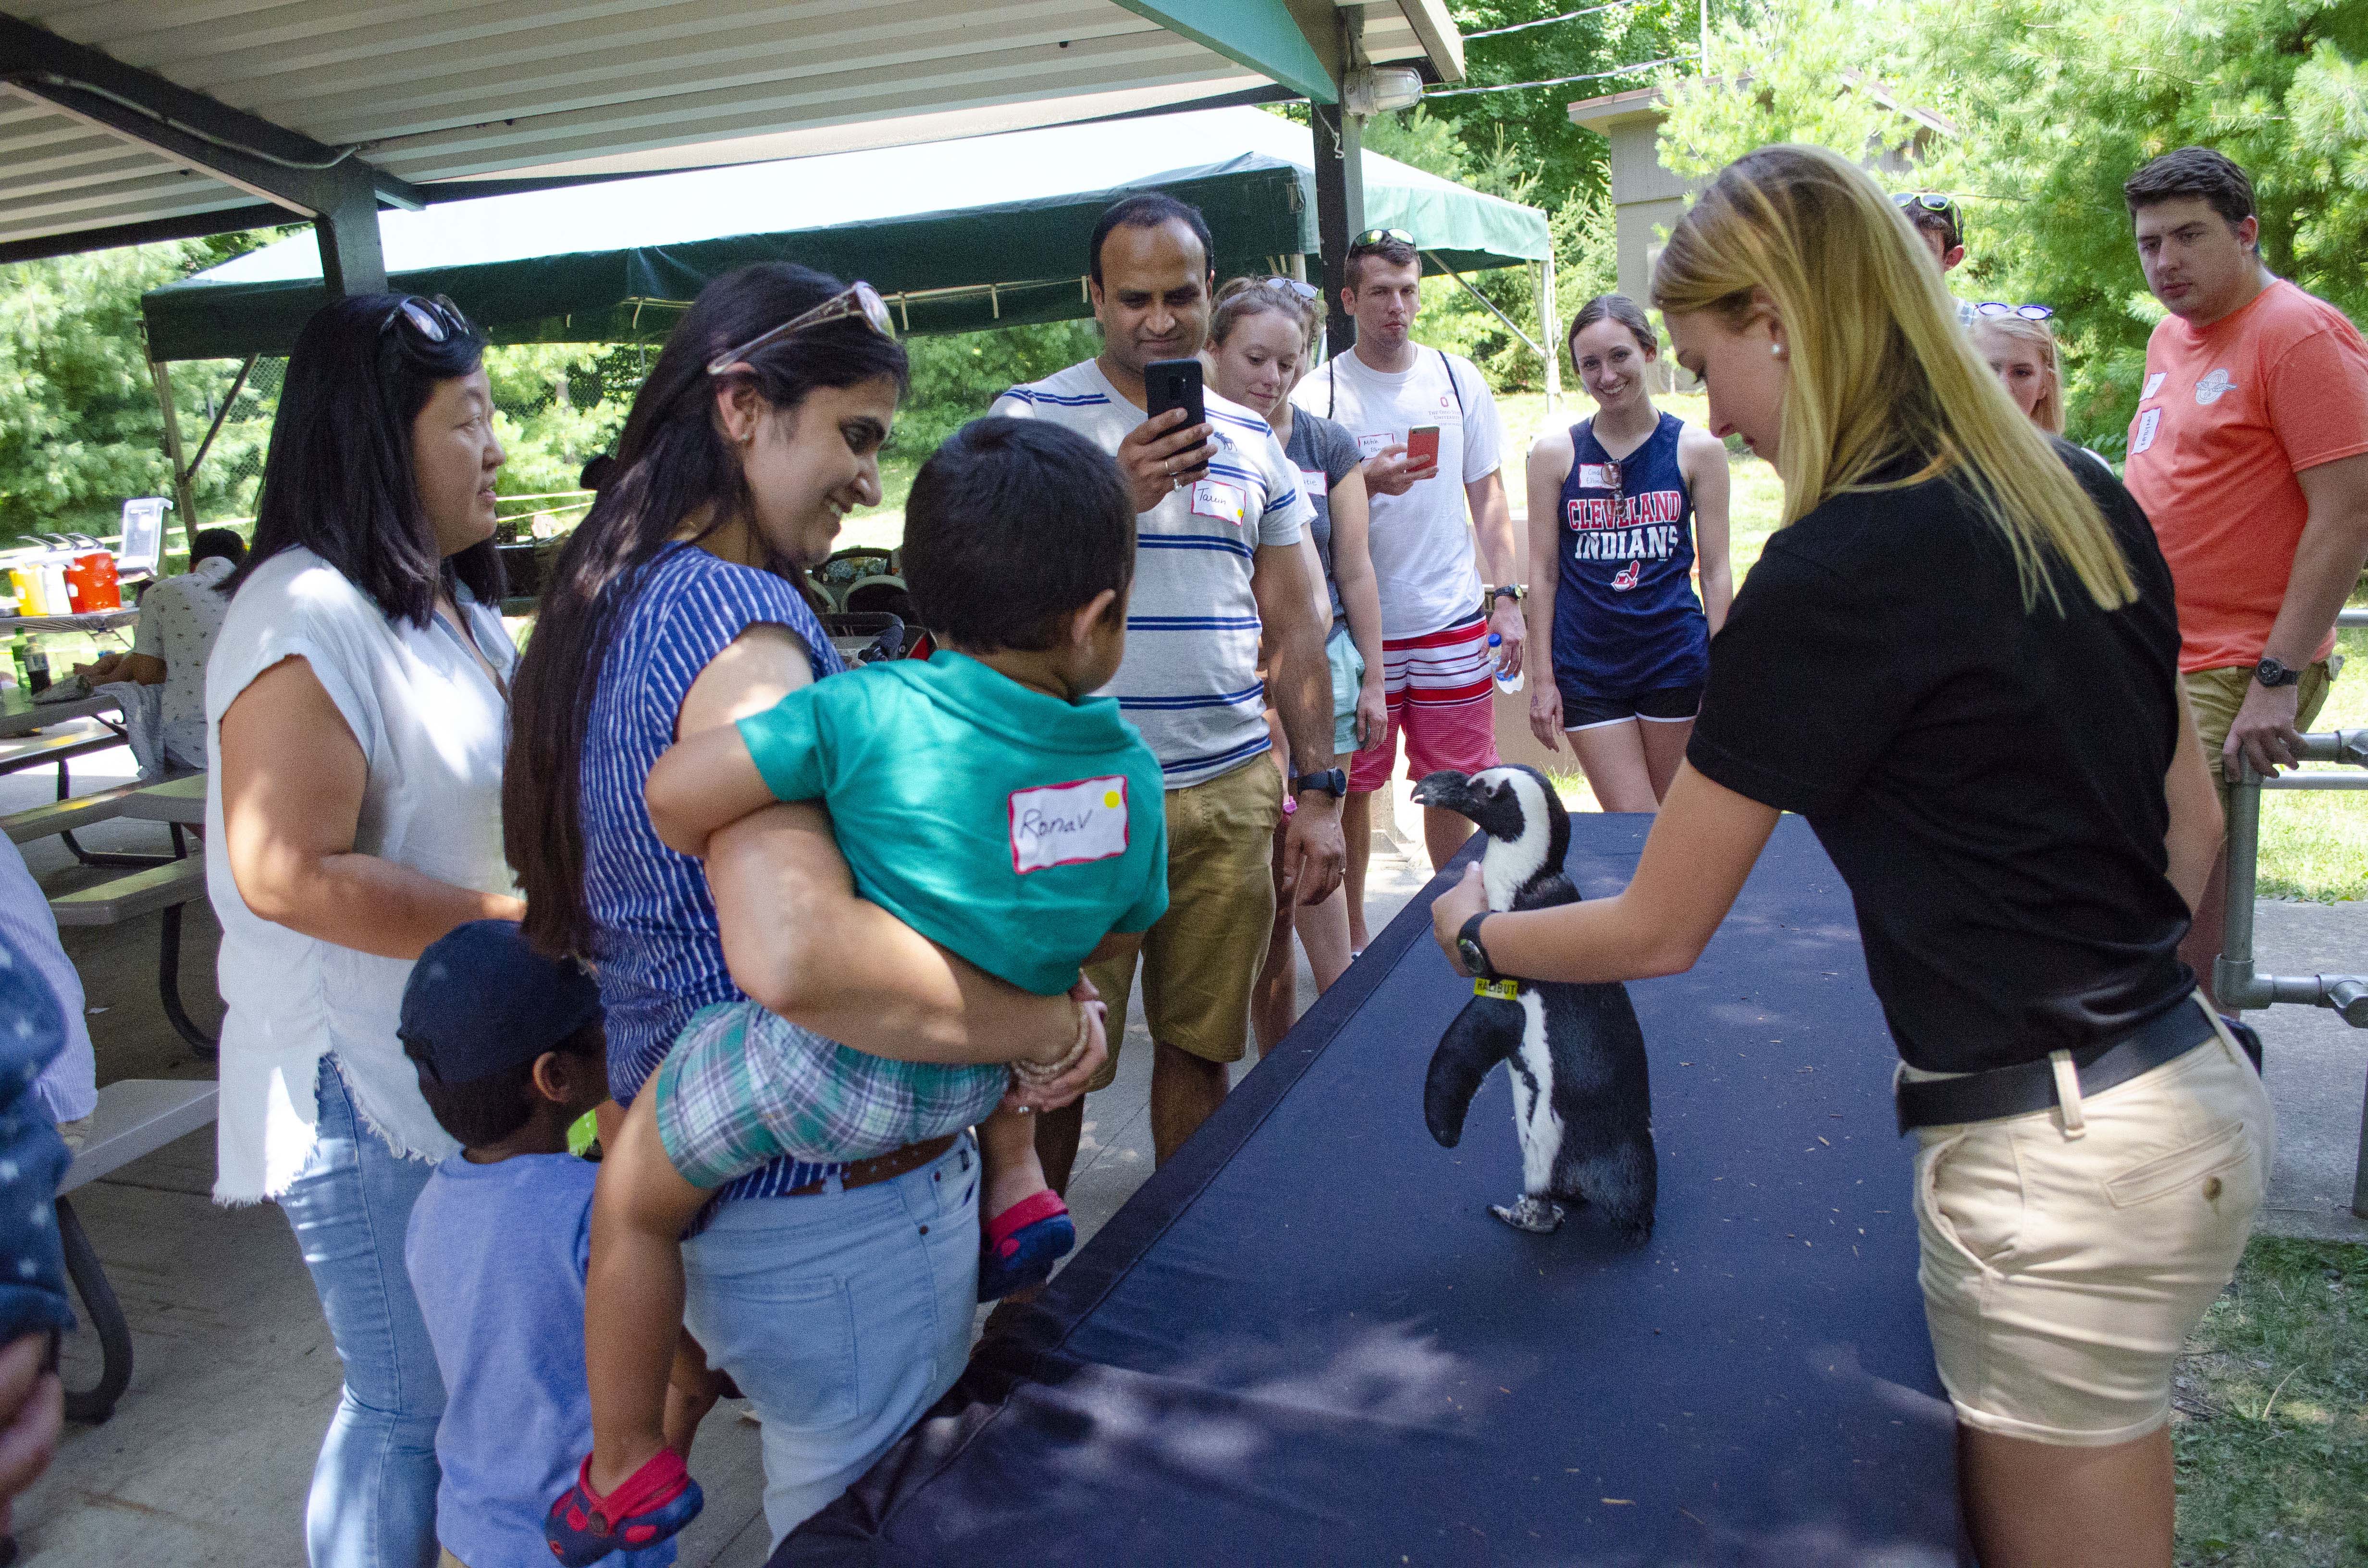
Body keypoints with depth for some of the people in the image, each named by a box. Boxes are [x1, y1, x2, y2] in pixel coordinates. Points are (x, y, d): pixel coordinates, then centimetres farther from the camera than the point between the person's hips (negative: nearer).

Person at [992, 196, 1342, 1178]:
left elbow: (1294, 627, 13)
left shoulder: (1251, 440, 12)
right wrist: (1113, 499, -20)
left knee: (1200, 1046, 12)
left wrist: (1317, 791, 8)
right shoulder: (1029, 419, -1)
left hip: (1232, 793, 4)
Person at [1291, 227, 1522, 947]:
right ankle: (1353, 935, 20)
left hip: (1453, 619, 3)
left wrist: (1506, 596, 3)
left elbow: (1488, 494, 11)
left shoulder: (1458, 378, 7)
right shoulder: (1318, 394, -3)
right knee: (1354, 786, 4)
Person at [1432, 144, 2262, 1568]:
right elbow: (2190, 820, 13)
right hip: (2199, 1090, 8)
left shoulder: (1837, 577, -21)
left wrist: (1476, 932, 6)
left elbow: (1659, 934, -11)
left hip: (2063, 1169, -8)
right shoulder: (2082, 499, 3)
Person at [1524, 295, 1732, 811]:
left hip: (1675, 664, 0)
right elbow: (1543, 574, 3)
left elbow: (1717, 572, 3)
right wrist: (1543, 678, 0)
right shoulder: (1555, 452, 2)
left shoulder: (1698, 449, 2)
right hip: (1586, 668, 0)